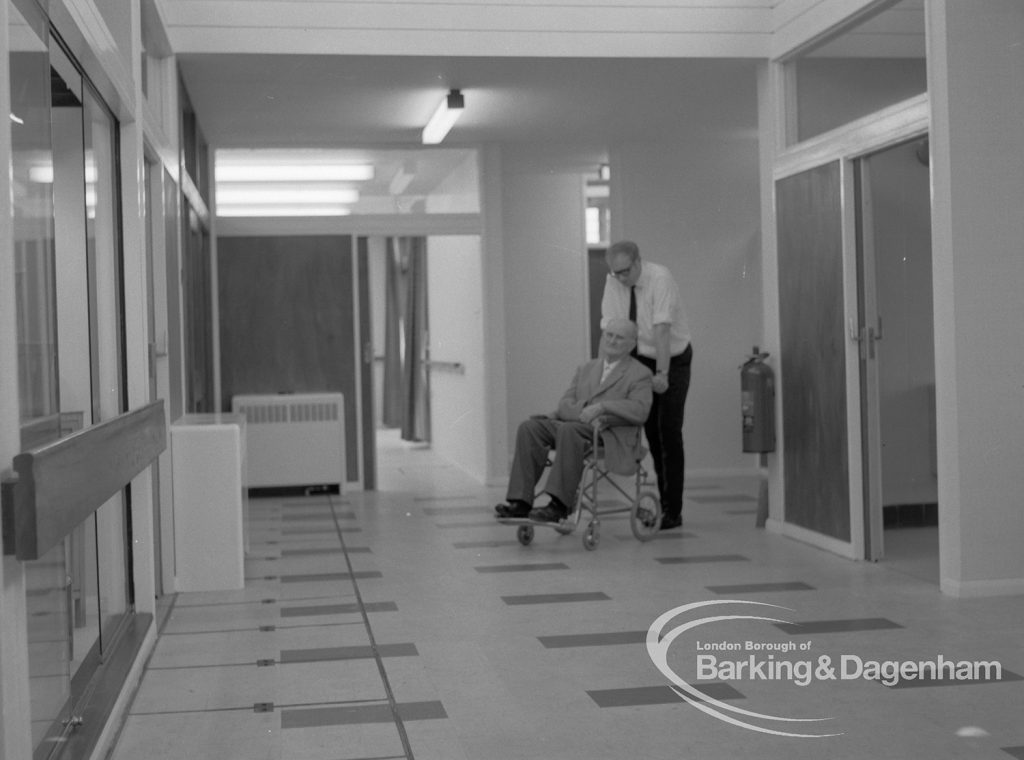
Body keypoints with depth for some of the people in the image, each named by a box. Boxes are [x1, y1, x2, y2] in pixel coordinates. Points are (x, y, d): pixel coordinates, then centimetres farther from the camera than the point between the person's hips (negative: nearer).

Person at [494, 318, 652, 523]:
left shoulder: (640, 374, 8)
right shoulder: (585, 369, 25)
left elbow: (640, 411, -9)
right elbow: (565, 404, 13)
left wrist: (603, 406, -22)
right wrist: (583, 414, -10)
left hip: (611, 436, -6)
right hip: (576, 424, 6)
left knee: (569, 430, -37)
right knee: (529, 427, -20)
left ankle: (559, 505, -40)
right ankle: (521, 502, -27)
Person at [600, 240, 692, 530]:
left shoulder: (660, 278, -23)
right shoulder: (613, 282, -7)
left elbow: (662, 329, -29)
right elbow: (610, 327, -9)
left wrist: (662, 374, -33)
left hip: (673, 359, -5)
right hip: (642, 359, 5)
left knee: (669, 433, -8)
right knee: (651, 432, 6)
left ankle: (673, 511, -4)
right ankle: (664, 503, 16)